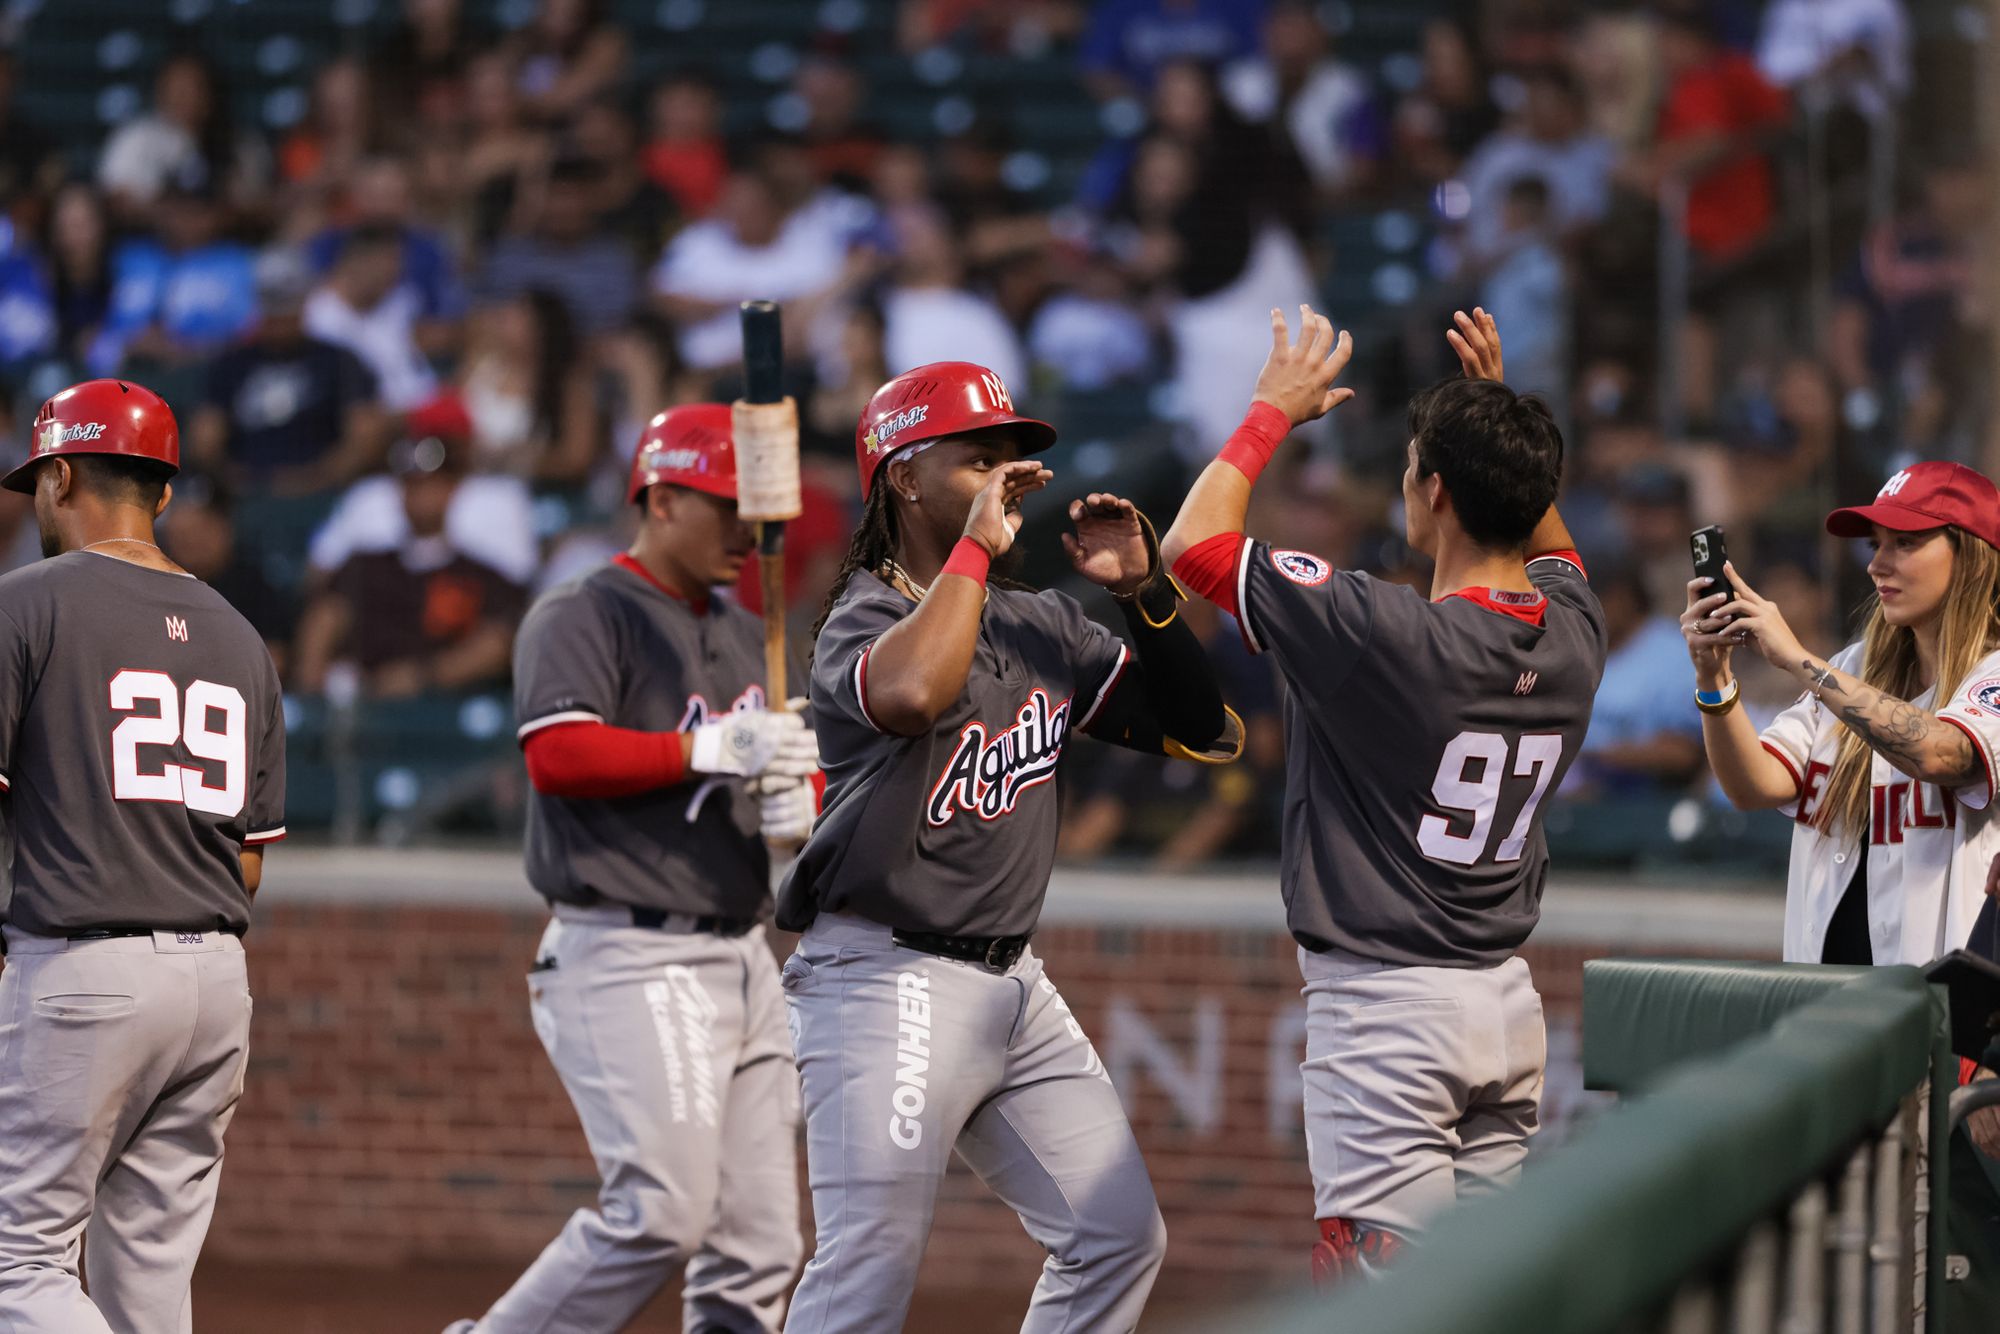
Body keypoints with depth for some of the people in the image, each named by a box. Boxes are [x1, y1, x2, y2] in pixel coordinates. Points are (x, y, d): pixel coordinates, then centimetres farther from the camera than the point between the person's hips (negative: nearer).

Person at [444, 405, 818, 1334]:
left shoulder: (745, 637, 22)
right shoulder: (583, 616, -4)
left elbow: (796, 762, 25)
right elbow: (557, 754, -18)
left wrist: (798, 799, 1)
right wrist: (711, 750, -22)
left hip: (741, 958, 9)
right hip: (629, 956, -9)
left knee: (757, 1243, 3)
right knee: (662, 1210, -18)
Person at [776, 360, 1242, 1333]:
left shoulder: (1047, 629, 13)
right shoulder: (864, 617, -9)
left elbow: (1205, 733, 12)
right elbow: (911, 694, -35)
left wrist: (1144, 593, 0)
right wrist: (976, 544, -22)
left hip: (1014, 986, 8)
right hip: (886, 981, -8)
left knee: (1117, 1239, 8)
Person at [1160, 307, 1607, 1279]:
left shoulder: (1387, 634, -19)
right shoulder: (1572, 634, 2)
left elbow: (1194, 542, -10)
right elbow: (1546, 542, 30)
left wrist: (1274, 410, 1)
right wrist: (1499, 414, 24)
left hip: (1387, 1005, -8)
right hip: (1510, 1003, 8)